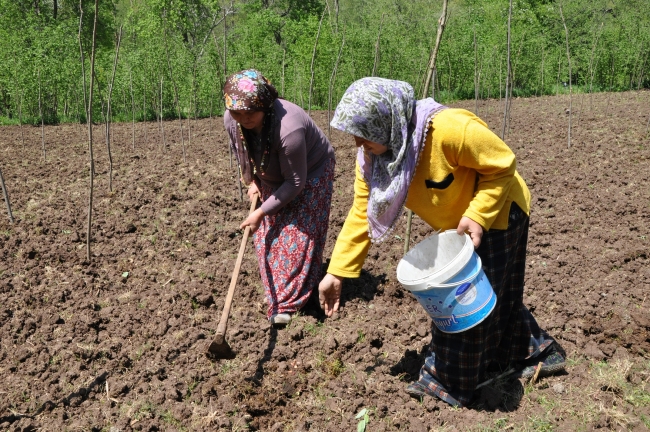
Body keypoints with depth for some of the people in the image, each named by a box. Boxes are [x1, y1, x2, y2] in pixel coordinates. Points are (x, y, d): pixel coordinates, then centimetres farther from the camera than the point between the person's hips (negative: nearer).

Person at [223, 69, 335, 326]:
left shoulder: (288, 129, -42)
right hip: (273, 177, 6)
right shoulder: (231, 120, -22)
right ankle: (276, 292, 23)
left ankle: (287, 304, 0)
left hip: (310, 174, -6)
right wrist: (251, 181, -2)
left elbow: (295, 182, -32)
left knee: (297, 235, -8)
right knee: (266, 234, 6)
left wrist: (261, 212, -27)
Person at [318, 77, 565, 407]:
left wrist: (477, 216, -34)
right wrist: (337, 272, -15)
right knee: (493, 295, 19)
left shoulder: (449, 129, -37)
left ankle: (447, 383, 19)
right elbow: (362, 213, -12)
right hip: (456, 226, 7)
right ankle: (540, 352, 42)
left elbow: (503, 164, -24)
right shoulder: (370, 157, -16)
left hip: (497, 213, -7)